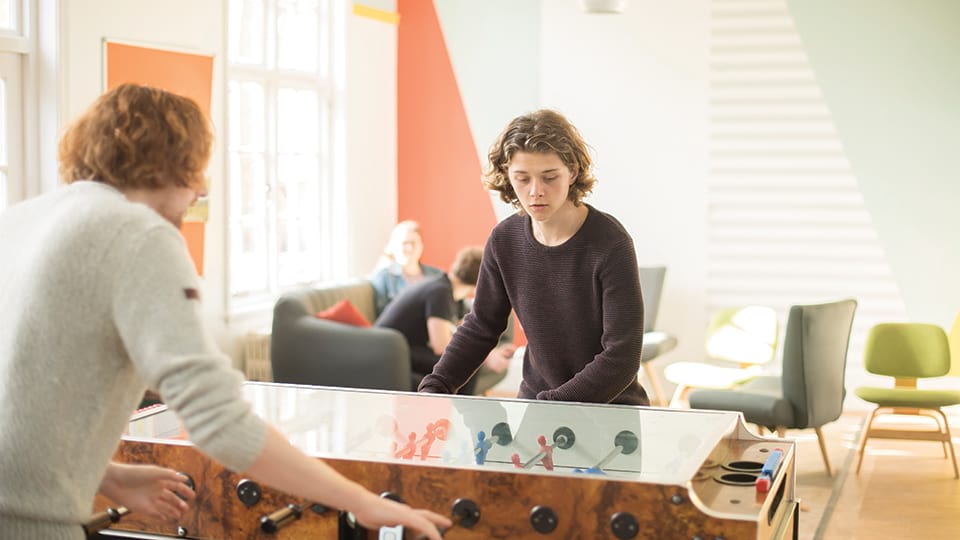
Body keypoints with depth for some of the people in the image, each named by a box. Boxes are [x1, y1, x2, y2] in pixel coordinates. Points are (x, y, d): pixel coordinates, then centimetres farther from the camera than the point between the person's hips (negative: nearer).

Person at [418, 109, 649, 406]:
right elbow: (480, 326, 10)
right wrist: (434, 388, -3)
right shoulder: (505, 240, -2)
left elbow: (621, 357, -19)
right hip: (534, 400, 3)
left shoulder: (610, 243, -16)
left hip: (612, 408, -3)